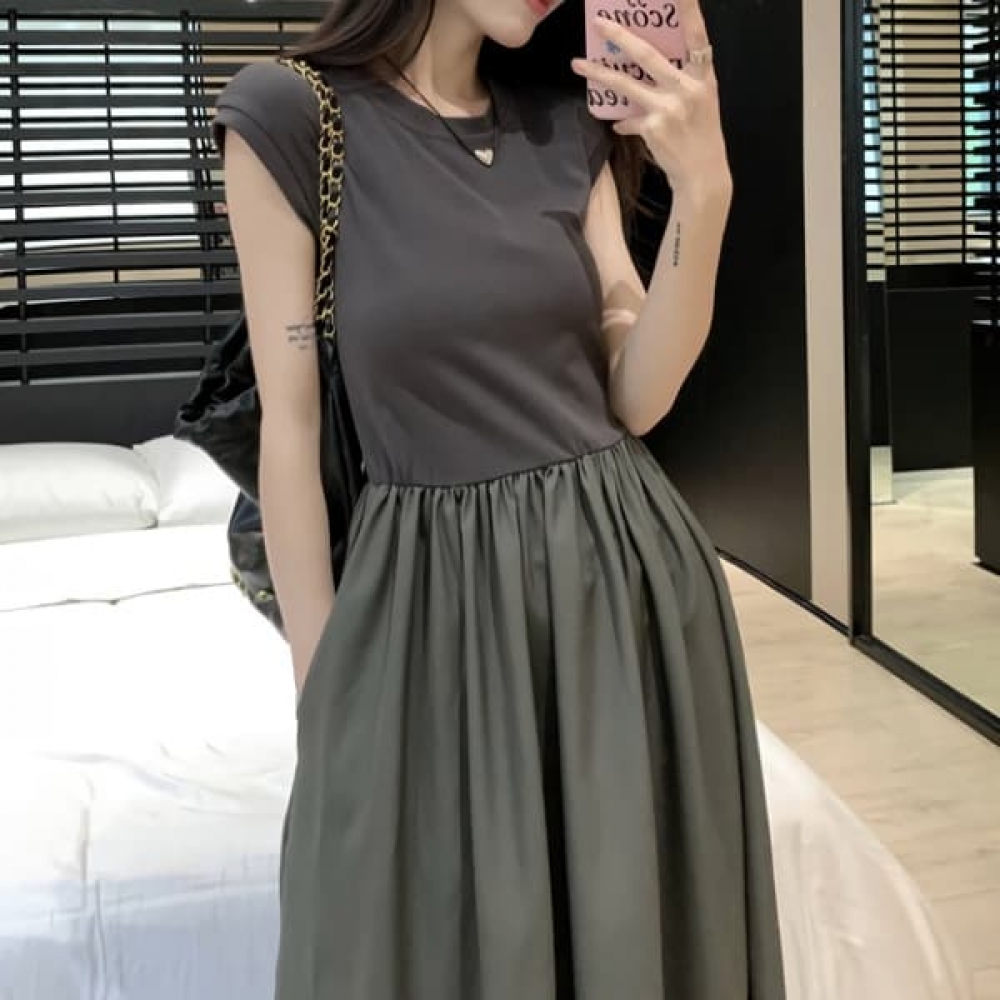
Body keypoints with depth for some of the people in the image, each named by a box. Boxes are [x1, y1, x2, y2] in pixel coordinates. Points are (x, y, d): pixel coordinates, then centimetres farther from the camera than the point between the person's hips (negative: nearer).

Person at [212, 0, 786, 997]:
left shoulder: (569, 124, 4)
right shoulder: (290, 115, -7)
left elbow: (637, 394, -1)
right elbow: (291, 428, -6)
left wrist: (703, 190, -14)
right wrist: (322, 686, -3)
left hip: (623, 574, 4)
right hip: (434, 598, -3)